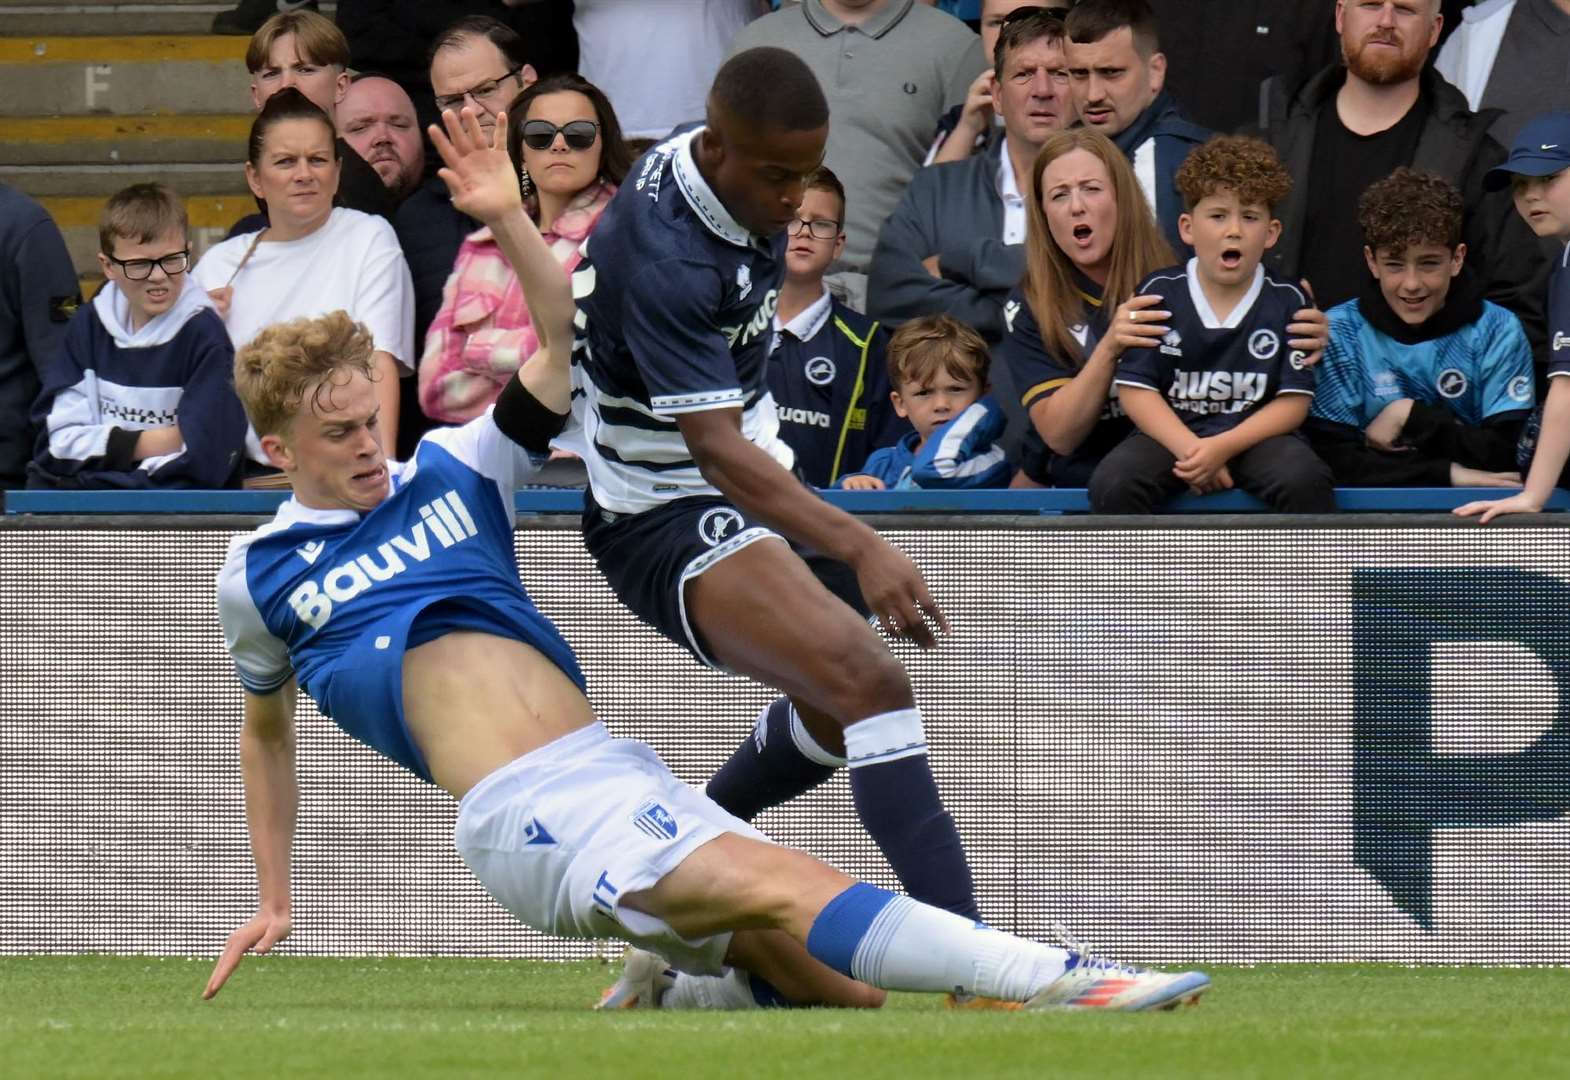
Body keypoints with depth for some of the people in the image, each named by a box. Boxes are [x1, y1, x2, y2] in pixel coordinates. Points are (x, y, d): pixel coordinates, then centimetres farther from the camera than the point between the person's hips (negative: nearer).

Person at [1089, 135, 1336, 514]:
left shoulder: (1286, 303, -1)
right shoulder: (1159, 295, 0)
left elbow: (1293, 401, -5)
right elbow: (1136, 389, -3)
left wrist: (1222, 448, -19)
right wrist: (1190, 450, -18)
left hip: (1253, 436, 0)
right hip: (1173, 434, 0)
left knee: (1305, 479, -32)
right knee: (1112, 484, -29)